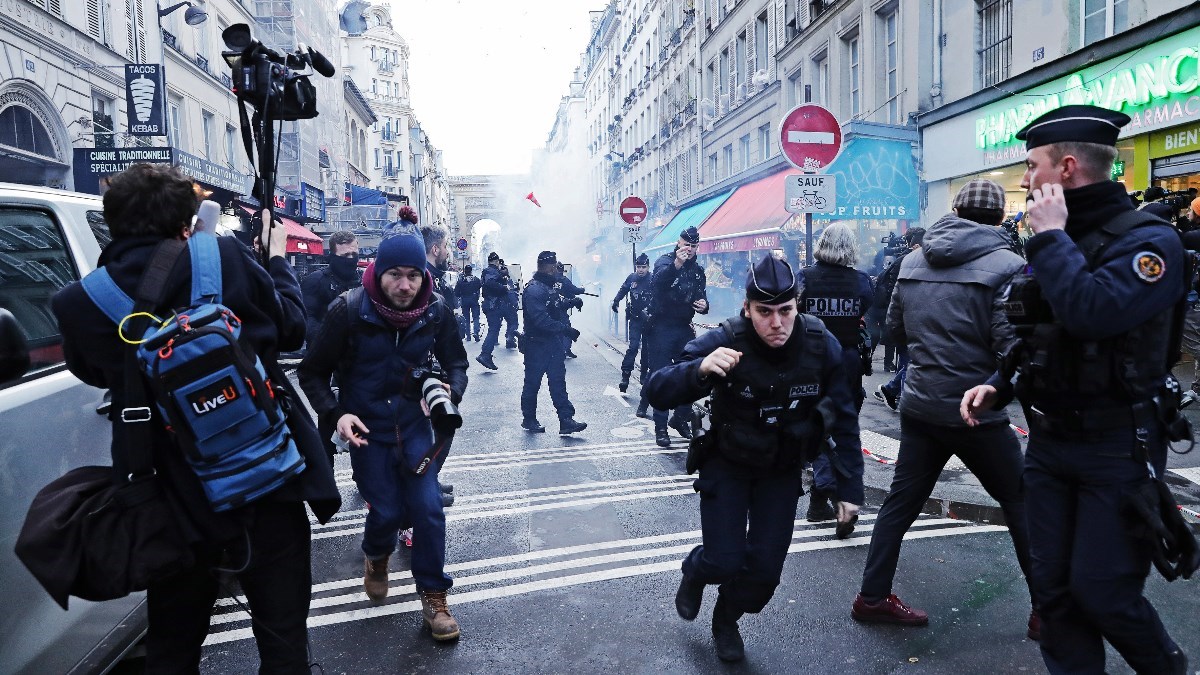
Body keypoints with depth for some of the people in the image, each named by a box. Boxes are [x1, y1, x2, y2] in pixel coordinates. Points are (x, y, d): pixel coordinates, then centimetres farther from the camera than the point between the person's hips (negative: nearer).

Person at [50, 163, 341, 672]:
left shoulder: (78, 304, -7)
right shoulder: (226, 258, -14)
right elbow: (291, 327, 2)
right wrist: (276, 257, 16)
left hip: (175, 501, 2)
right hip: (266, 481, -2)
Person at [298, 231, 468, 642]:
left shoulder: (436, 311, -10)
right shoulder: (350, 311, -16)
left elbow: (455, 364, 3)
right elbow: (312, 373, -6)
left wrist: (451, 393, -19)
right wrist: (336, 413, -21)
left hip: (414, 425, 2)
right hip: (366, 429, -1)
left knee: (427, 507, -6)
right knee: (386, 512, -3)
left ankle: (434, 595, 14)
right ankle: (376, 555, 35)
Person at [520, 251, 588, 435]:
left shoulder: (551, 285, 9)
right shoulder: (534, 289, -20)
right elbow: (541, 320, -28)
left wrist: (569, 302, 3)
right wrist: (566, 329, -27)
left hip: (554, 342, 8)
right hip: (537, 343, -8)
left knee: (558, 381, 6)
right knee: (533, 382, 6)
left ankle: (566, 420, 6)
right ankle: (529, 419, 21)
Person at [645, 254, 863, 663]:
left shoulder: (821, 346, -20)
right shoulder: (725, 342, -27)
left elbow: (844, 420, -9)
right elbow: (657, 392, -31)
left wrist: (850, 488, -10)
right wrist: (699, 369, -51)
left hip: (783, 470, 2)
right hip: (727, 464, -2)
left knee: (766, 566, 2)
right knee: (725, 561, -6)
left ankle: (727, 620, 35)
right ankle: (695, 573, 34)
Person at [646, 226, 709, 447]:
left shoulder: (697, 271, 13)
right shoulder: (665, 261, -6)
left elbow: (701, 297, 22)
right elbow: (658, 281, -28)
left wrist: (703, 305, -2)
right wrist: (676, 264, -45)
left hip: (684, 329, 6)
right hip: (661, 328, -6)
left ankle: (681, 418, 26)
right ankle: (660, 427, 4)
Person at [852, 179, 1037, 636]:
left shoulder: (914, 260, 5)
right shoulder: (1005, 265, -12)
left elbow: (896, 329, 13)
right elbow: (1012, 347, -18)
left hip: (919, 405, 5)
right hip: (975, 410, -5)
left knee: (902, 500, 14)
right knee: (1022, 504, 12)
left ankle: (872, 597, 21)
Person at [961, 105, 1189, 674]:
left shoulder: (1147, 240, -14)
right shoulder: (1051, 243, 9)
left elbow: (1091, 313, -34)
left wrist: (1051, 236, -22)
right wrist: (998, 386, 1)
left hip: (1116, 450, -7)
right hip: (1047, 442, 7)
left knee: (1102, 593, 1)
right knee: (1053, 587, 10)